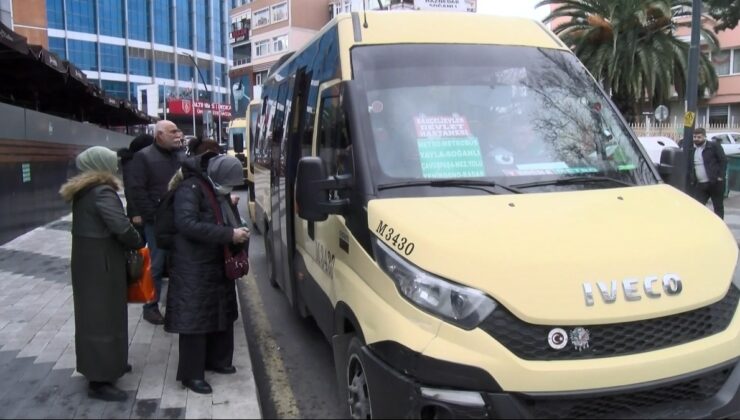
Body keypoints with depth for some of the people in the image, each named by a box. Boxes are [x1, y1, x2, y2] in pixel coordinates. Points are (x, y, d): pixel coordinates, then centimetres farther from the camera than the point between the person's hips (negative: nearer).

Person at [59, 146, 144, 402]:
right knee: (104, 316, -2)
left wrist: (131, 242, 3)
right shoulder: (103, 193, -18)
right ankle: (99, 380, 5)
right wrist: (139, 243, -9)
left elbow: (93, 224, 10)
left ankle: (105, 364, 34)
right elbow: (121, 227, -28)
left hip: (86, 260, 9)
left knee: (92, 313, 18)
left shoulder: (82, 191, 11)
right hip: (101, 263, -9)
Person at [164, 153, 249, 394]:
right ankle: (191, 374, 7)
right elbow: (188, 224, -29)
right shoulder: (190, 189, -17)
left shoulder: (219, 189, 11)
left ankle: (217, 360, 32)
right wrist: (229, 234, -28)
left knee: (222, 313, 16)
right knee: (194, 318, -4)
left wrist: (238, 232, 1)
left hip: (218, 264, 9)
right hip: (194, 267, -9)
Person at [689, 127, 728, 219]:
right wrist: (691, 180, 8)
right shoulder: (692, 150, 13)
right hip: (699, 184, 5)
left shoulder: (714, 146, -3)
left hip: (715, 183, -4)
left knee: (718, 207, 7)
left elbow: (723, 161, -7)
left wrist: (720, 176, -15)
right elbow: (690, 167, 18)